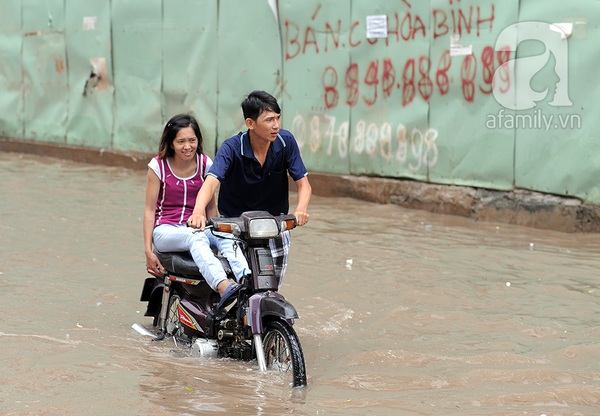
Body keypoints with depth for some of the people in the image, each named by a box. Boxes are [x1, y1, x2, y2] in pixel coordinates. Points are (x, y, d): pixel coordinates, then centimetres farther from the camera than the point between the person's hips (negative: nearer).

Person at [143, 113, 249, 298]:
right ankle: (223, 287, -62)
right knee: (196, 237, -38)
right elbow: (150, 209, -1)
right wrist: (148, 250, -6)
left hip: (197, 227, 4)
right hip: (166, 231, -3)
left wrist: (215, 237, 11)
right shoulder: (158, 166, -3)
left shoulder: (205, 164, 5)